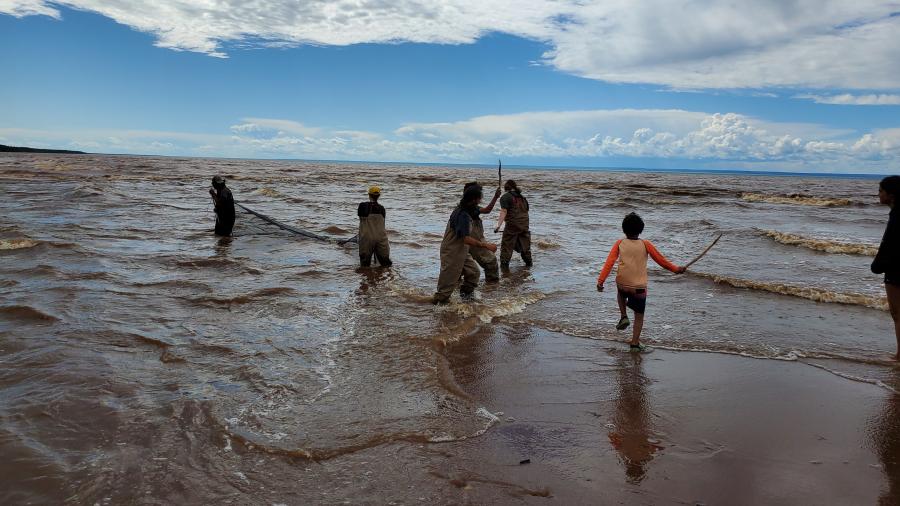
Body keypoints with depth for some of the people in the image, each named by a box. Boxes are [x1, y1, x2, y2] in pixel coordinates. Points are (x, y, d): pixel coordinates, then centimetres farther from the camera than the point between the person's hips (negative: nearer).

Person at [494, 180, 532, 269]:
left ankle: (504, 264, -4)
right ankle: (528, 263, 28)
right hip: (524, 225, 7)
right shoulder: (522, 197, 17)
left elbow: (503, 212, -16)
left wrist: (498, 225, -23)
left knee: (507, 246, 0)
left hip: (512, 225, -7)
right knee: (525, 244, 19)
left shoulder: (505, 197, -5)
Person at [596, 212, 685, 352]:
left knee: (621, 294, 37)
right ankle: (635, 343, 13)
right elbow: (661, 260, 4)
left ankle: (624, 317, 19)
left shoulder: (619, 244, -2)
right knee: (639, 316, 13)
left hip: (622, 284, 2)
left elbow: (609, 263, -11)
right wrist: (676, 269, 18)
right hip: (639, 286, -1)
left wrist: (601, 281, -13)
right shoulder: (645, 245, -3)